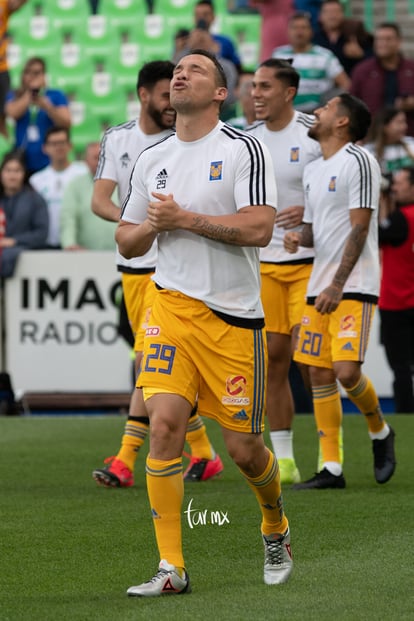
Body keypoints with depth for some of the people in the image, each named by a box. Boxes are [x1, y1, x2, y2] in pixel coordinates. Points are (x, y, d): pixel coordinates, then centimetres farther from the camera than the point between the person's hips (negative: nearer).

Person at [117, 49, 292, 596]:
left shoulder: (244, 149, -5)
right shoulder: (150, 160, 10)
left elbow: (259, 227, -17)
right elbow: (126, 241, 18)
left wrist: (185, 219, -16)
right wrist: (152, 225, -4)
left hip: (233, 314, -3)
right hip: (172, 304, 3)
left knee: (243, 448, 2)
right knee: (164, 423, -14)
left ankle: (276, 529, 34)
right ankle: (171, 568, -9)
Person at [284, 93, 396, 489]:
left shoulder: (358, 162, -8)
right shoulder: (313, 170, 17)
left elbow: (359, 228, -14)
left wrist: (337, 286, -19)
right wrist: (298, 237, 0)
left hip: (354, 287, -8)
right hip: (319, 288, 8)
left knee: (347, 371, -17)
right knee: (319, 374, 2)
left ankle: (380, 432, 10)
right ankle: (331, 468, 5)